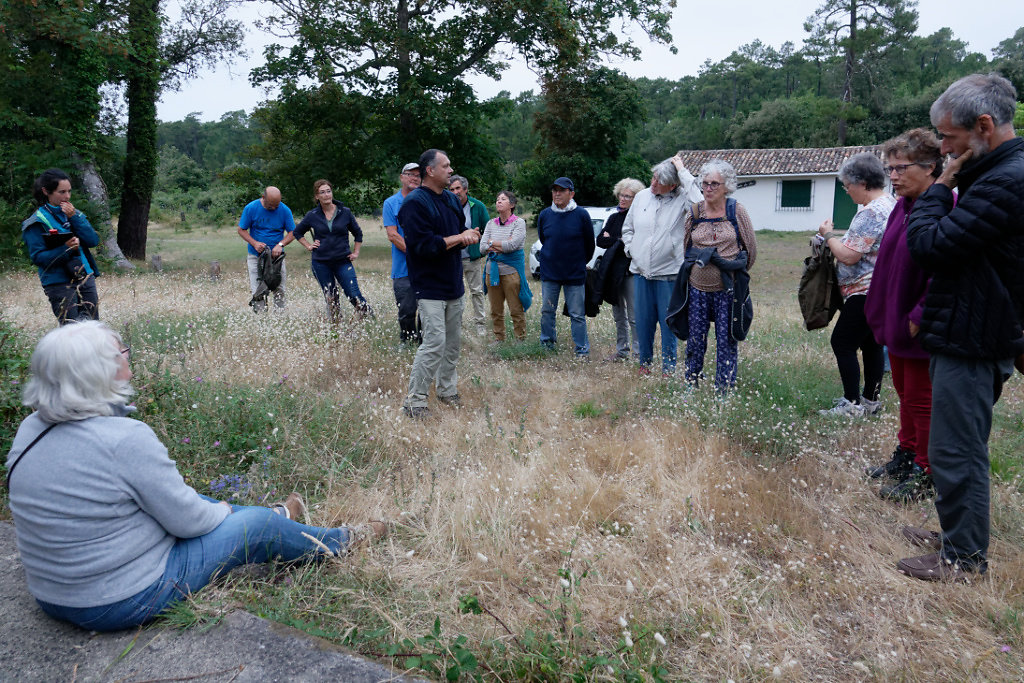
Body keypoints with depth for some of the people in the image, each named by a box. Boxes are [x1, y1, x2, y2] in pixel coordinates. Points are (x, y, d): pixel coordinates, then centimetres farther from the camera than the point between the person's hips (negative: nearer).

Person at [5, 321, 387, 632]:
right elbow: (187, 521, -21)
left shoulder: (31, 429, -3)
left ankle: (275, 519, 42)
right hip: (125, 601, -8)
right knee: (259, 526, 4)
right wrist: (221, 511, 1)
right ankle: (339, 543, 28)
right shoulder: (126, 439, -30)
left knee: (191, 500, 23)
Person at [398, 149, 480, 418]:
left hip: (453, 285, 8)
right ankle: (414, 401, -2)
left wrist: (468, 237, -5)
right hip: (430, 287, -8)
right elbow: (423, 245, -23)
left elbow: (463, 232, 20)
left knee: (453, 341, 14)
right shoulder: (415, 203, -14)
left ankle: (447, 390, 29)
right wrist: (458, 238, -15)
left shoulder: (451, 199, 13)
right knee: (435, 342, -12)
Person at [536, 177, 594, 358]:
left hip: (575, 275, -3)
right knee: (547, 311, 10)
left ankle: (582, 350, 11)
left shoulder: (581, 215, -7)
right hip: (549, 273, 3)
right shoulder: (544, 215, 1)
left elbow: (589, 244, 4)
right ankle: (547, 343, 27)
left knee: (577, 315, 2)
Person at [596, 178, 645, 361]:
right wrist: (620, 240, -8)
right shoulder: (614, 217, 14)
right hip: (613, 270, 7)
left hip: (631, 271, -6)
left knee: (634, 316, -6)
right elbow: (600, 240, 8)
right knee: (618, 315, 13)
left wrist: (612, 239, -7)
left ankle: (638, 353, 2)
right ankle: (622, 350, 22)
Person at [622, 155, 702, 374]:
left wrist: (683, 172, -23)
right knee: (643, 320, 12)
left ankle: (669, 366, 17)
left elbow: (699, 205, -32)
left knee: (668, 321, 4)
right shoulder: (642, 196, 6)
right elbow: (627, 228, 18)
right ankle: (644, 361, 28)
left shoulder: (681, 199, -7)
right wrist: (631, 249, 4)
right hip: (641, 271, 4)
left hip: (668, 273, -4)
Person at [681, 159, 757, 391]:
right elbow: (684, 248, 16)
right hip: (698, 287, 2)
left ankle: (725, 390, 15)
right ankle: (691, 385, 23)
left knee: (726, 340, 3)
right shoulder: (693, 212, 2)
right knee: (695, 338, 8)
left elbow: (751, 248, 8)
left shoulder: (737, 211, -2)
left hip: (727, 288, -2)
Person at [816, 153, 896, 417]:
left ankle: (853, 404, -1)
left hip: (865, 291, -11)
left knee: (842, 343, -5)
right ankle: (870, 400, 23)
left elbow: (849, 256, -22)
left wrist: (828, 235, -6)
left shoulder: (871, 212, -19)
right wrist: (837, 237, 12)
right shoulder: (890, 203, 15)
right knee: (871, 343, 15)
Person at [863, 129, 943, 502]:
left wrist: (919, 317, -22)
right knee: (905, 393, 21)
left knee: (921, 399, 5)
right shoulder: (903, 207, 8)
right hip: (897, 321, 9)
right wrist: (881, 311, 12)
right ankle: (905, 456, 37)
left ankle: (925, 474, 21)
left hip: (922, 329, -9)